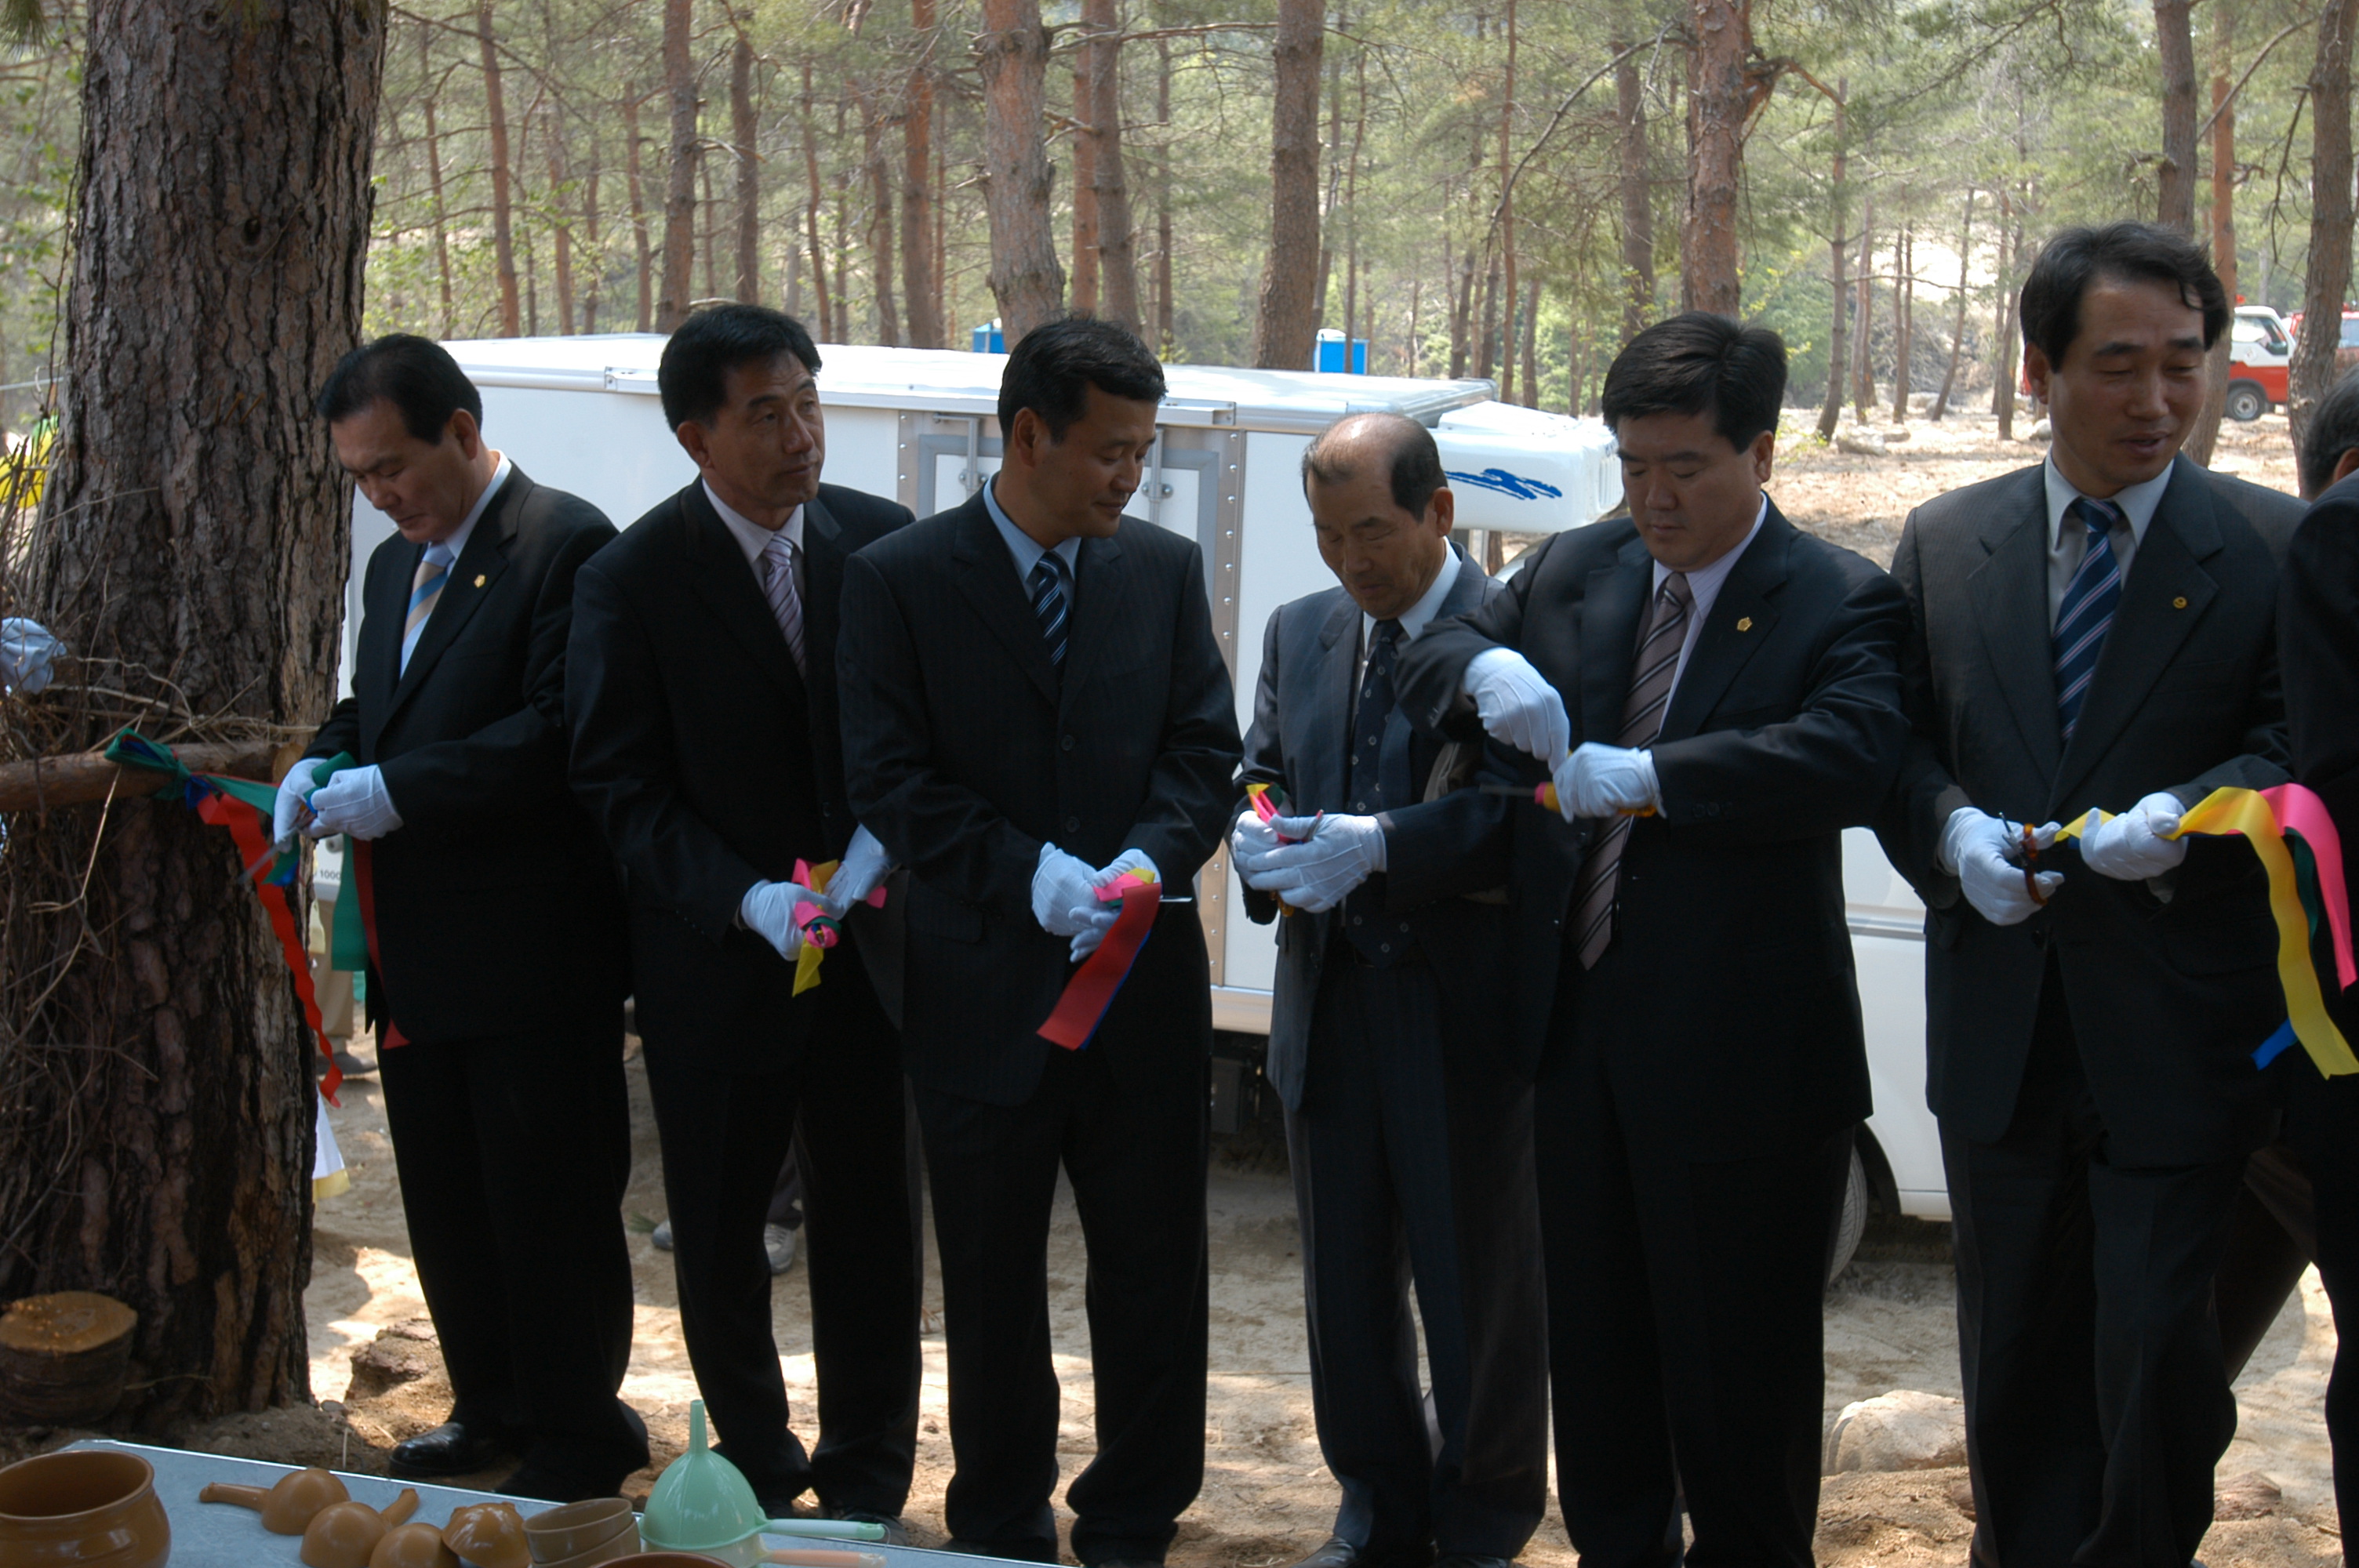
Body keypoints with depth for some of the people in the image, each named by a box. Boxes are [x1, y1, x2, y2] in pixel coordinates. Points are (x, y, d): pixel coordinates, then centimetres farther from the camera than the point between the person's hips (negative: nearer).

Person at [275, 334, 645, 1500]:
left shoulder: (564, 545, -12)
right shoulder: (395, 568, 16)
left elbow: (560, 734, -21)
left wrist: (392, 790, -22)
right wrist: (319, 765, 2)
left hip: (532, 954, -9)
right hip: (418, 957, 9)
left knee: (550, 1205, 1)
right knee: (444, 1199, 16)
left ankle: (578, 1437, 14)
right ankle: (492, 1409, 31)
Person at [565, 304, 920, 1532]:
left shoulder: (882, 542, -2)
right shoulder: (633, 579, -9)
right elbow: (622, 788, -9)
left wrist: (886, 836, -13)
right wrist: (747, 900, -21)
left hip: (871, 932, 2)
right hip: (715, 958, -1)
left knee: (868, 1219, 9)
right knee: (717, 1232, 12)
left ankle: (865, 1481, 25)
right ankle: (755, 1466, 33)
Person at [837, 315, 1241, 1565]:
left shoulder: (1164, 569, 5)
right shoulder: (897, 581, -4)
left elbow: (1204, 748, 4)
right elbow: (890, 779, -8)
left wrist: (1146, 862, -15)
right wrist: (1030, 874, -19)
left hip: (1144, 979, 2)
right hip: (984, 984, -2)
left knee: (1152, 1274, 7)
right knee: (992, 1282, 11)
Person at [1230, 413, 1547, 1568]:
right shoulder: (1300, 633, 12)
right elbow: (1260, 772, 17)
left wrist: (1379, 845, -26)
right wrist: (1259, 838, -6)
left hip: (1464, 1016, -6)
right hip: (1329, 1003, 6)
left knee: (1477, 1287, 7)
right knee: (1346, 1281, 16)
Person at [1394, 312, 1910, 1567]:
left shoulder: (1839, 604, -9)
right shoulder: (1573, 572, 9)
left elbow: (1856, 754, -27)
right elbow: (1425, 657, 13)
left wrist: (1650, 778, -32)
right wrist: (1484, 667, -11)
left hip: (1740, 1053, -6)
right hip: (1577, 1032, 6)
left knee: (1738, 1370, 5)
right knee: (1591, 1352, 18)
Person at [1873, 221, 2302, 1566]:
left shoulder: (2273, 546, -3)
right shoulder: (1945, 543, 6)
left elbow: (2300, 749, -4)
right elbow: (1895, 746, 9)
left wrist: (2189, 812, -23)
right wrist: (1953, 831, -11)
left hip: (2179, 1036, -3)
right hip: (2002, 1034, 3)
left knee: (2155, 1354, 0)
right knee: (2015, 1353, 15)